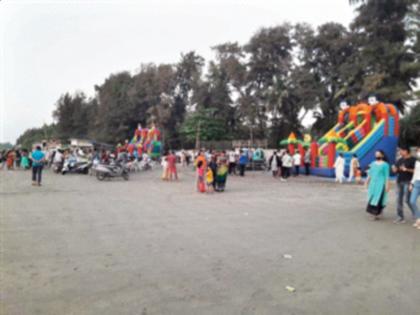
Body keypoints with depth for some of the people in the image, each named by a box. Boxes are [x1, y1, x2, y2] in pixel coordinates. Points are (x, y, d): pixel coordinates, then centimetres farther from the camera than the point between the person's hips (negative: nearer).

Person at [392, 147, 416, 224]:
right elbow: (395, 170, 18)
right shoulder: (399, 160, 15)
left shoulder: (413, 160, -4)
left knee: (407, 199, -10)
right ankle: (400, 217, 11)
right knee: (399, 200, 5)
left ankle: (415, 213, 15)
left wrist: (406, 169, -18)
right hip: (399, 181, 6)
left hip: (408, 182, -6)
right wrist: (394, 169, -3)